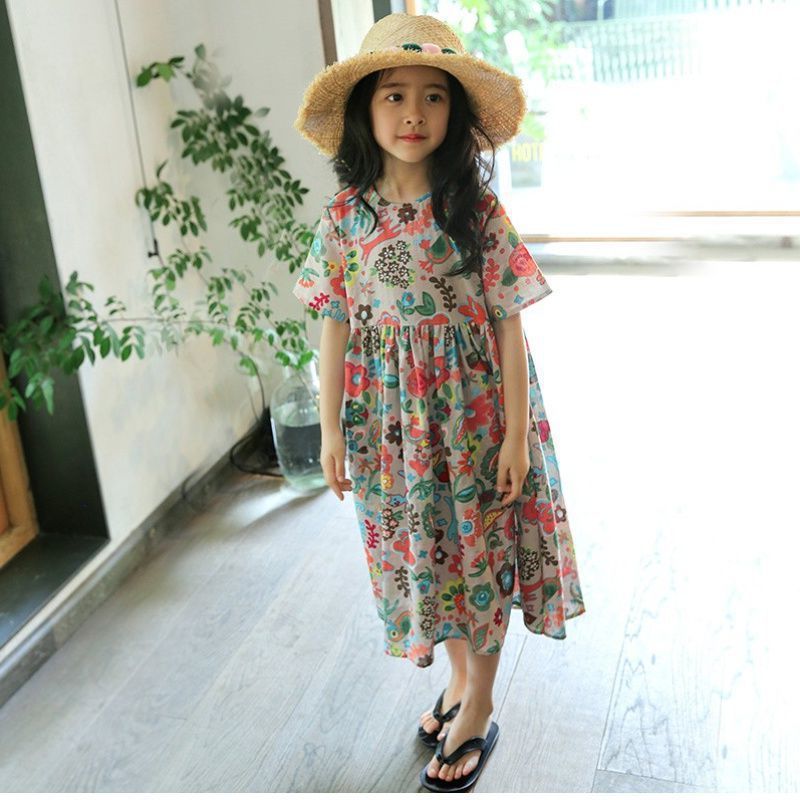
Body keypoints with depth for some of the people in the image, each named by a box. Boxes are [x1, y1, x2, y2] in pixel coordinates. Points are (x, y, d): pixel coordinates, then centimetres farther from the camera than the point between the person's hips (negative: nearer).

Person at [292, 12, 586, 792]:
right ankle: (461, 675, 42)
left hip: (471, 411, -3)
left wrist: (517, 432, -11)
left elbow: (508, 324, -10)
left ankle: (477, 709, 29)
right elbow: (334, 325, 0)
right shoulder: (345, 215, -5)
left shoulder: (476, 209, -12)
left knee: (480, 549, 9)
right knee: (419, 551, 17)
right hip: (389, 418, 3)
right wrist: (330, 430, 1)